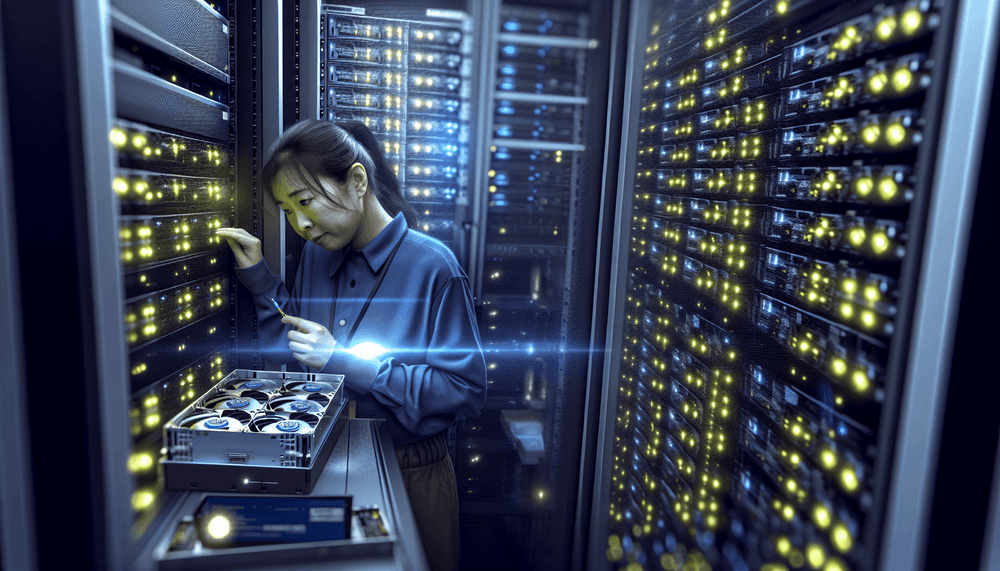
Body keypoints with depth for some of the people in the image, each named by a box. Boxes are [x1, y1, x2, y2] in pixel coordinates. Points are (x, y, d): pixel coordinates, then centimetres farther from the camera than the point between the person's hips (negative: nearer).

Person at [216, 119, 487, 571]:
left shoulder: (432, 267, -20)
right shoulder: (315, 255, 0)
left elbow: (466, 391, -23)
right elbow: (293, 358, 6)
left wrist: (345, 361, -25)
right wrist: (257, 276, -3)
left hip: (411, 476, -5)